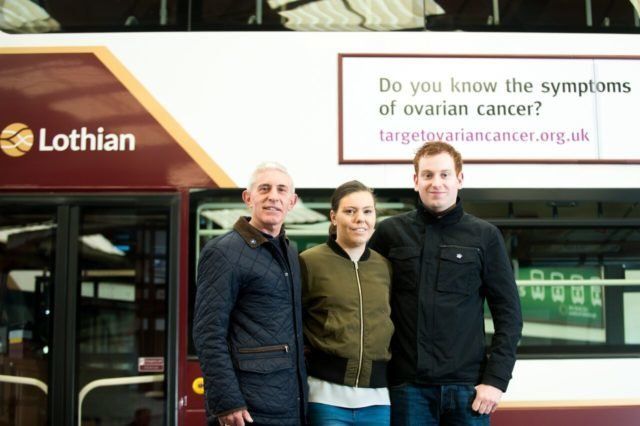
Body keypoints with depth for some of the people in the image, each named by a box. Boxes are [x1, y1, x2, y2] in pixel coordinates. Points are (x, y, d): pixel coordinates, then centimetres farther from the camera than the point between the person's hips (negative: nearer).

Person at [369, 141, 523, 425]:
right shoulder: (390, 232, 5)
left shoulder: (485, 236, 4)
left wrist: (496, 379, -4)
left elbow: (508, 313, 4)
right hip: (407, 387, 0)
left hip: (467, 387, 0)